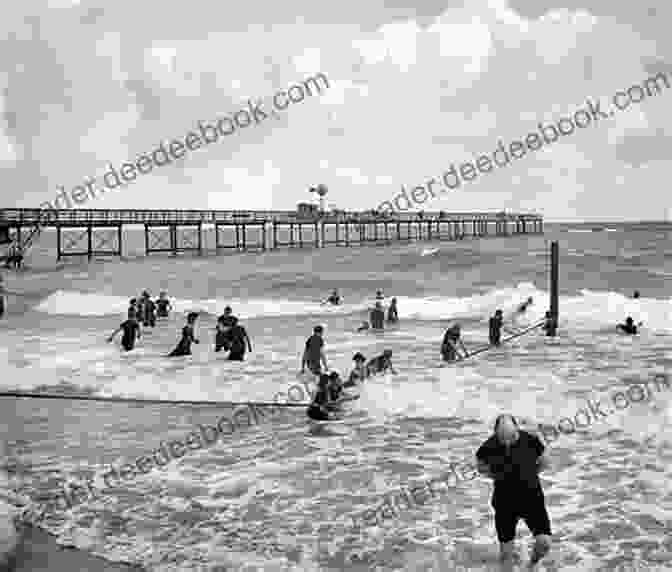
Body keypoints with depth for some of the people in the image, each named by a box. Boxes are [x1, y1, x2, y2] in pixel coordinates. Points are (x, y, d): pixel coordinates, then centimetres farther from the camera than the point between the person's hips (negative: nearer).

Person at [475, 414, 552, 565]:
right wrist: (500, 476, -7)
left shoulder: (530, 440, -18)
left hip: (531, 497, 0)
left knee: (545, 543, -14)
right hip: (505, 501, 0)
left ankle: (533, 561, 22)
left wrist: (526, 475, -4)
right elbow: (481, 467, 4)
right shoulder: (488, 448, -18)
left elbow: (544, 463, 2)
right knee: (507, 555, 7)